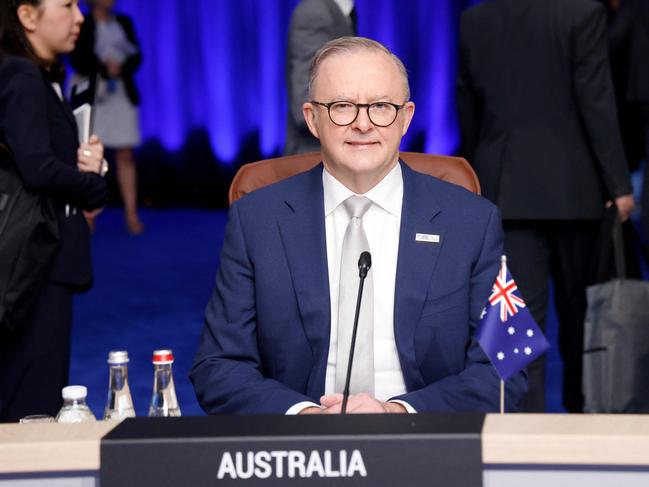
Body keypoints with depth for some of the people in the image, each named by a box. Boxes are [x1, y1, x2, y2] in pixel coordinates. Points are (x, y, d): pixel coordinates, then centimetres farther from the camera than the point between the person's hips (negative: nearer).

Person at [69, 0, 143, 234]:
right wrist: (105, 70, -14)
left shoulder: (124, 23, 14)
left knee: (125, 155, -2)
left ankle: (131, 214, -3)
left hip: (122, 94, 3)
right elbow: (78, 60, -6)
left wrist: (120, 68, -10)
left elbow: (136, 56, 8)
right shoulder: (81, 24, 3)